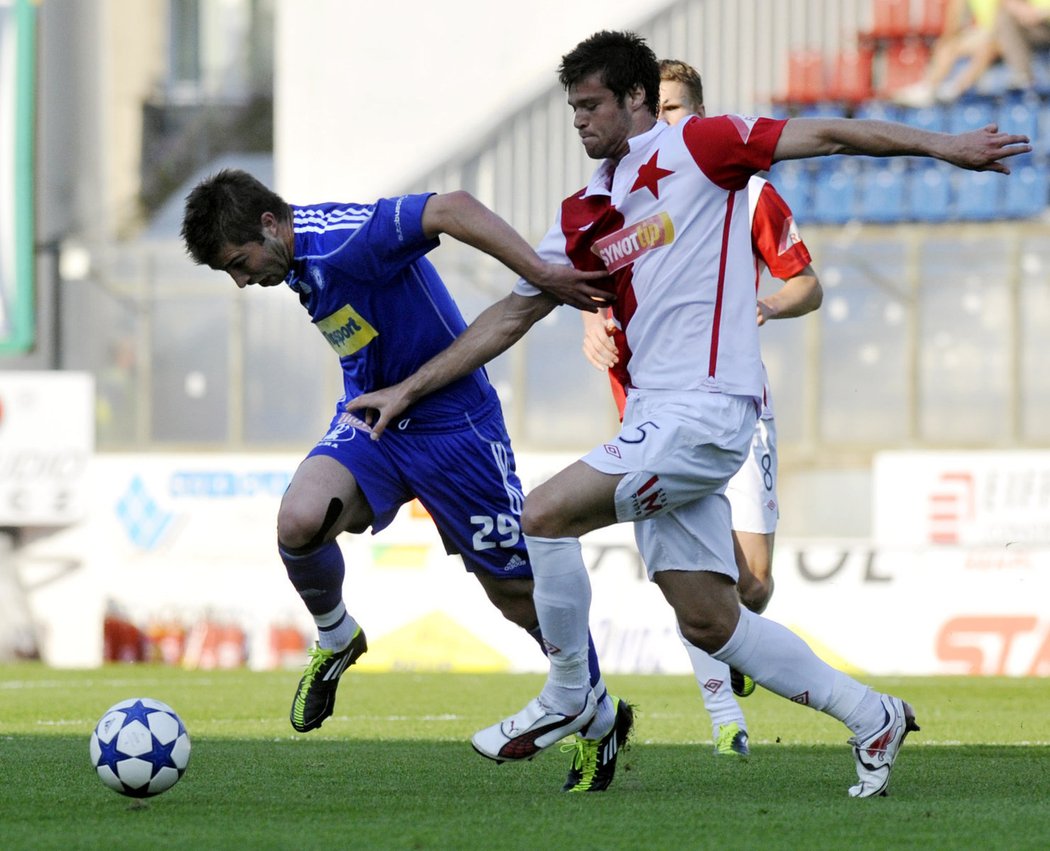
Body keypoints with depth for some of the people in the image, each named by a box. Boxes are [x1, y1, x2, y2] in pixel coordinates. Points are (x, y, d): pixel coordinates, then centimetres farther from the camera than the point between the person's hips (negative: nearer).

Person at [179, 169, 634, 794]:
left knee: (519, 592, 2)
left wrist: (541, 274, -44)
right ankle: (336, 640, 8)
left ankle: (602, 721, 24)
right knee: (299, 521, -22)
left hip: (453, 422, -7)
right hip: (371, 416, 7)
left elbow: (450, 210, -38)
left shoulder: (345, 241, -27)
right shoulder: (299, 257, 1)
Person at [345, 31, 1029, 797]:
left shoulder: (697, 147, -2)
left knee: (547, 514, -16)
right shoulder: (585, 216, 17)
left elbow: (826, 135, -2)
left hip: (705, 409, -8)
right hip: (657, 417, 8)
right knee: (709, 623, 6)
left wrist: (940, 147, -8)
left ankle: (568, 698, 2)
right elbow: (511, 316, 22)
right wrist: (408, 389, 19)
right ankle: (871, 717, 17)